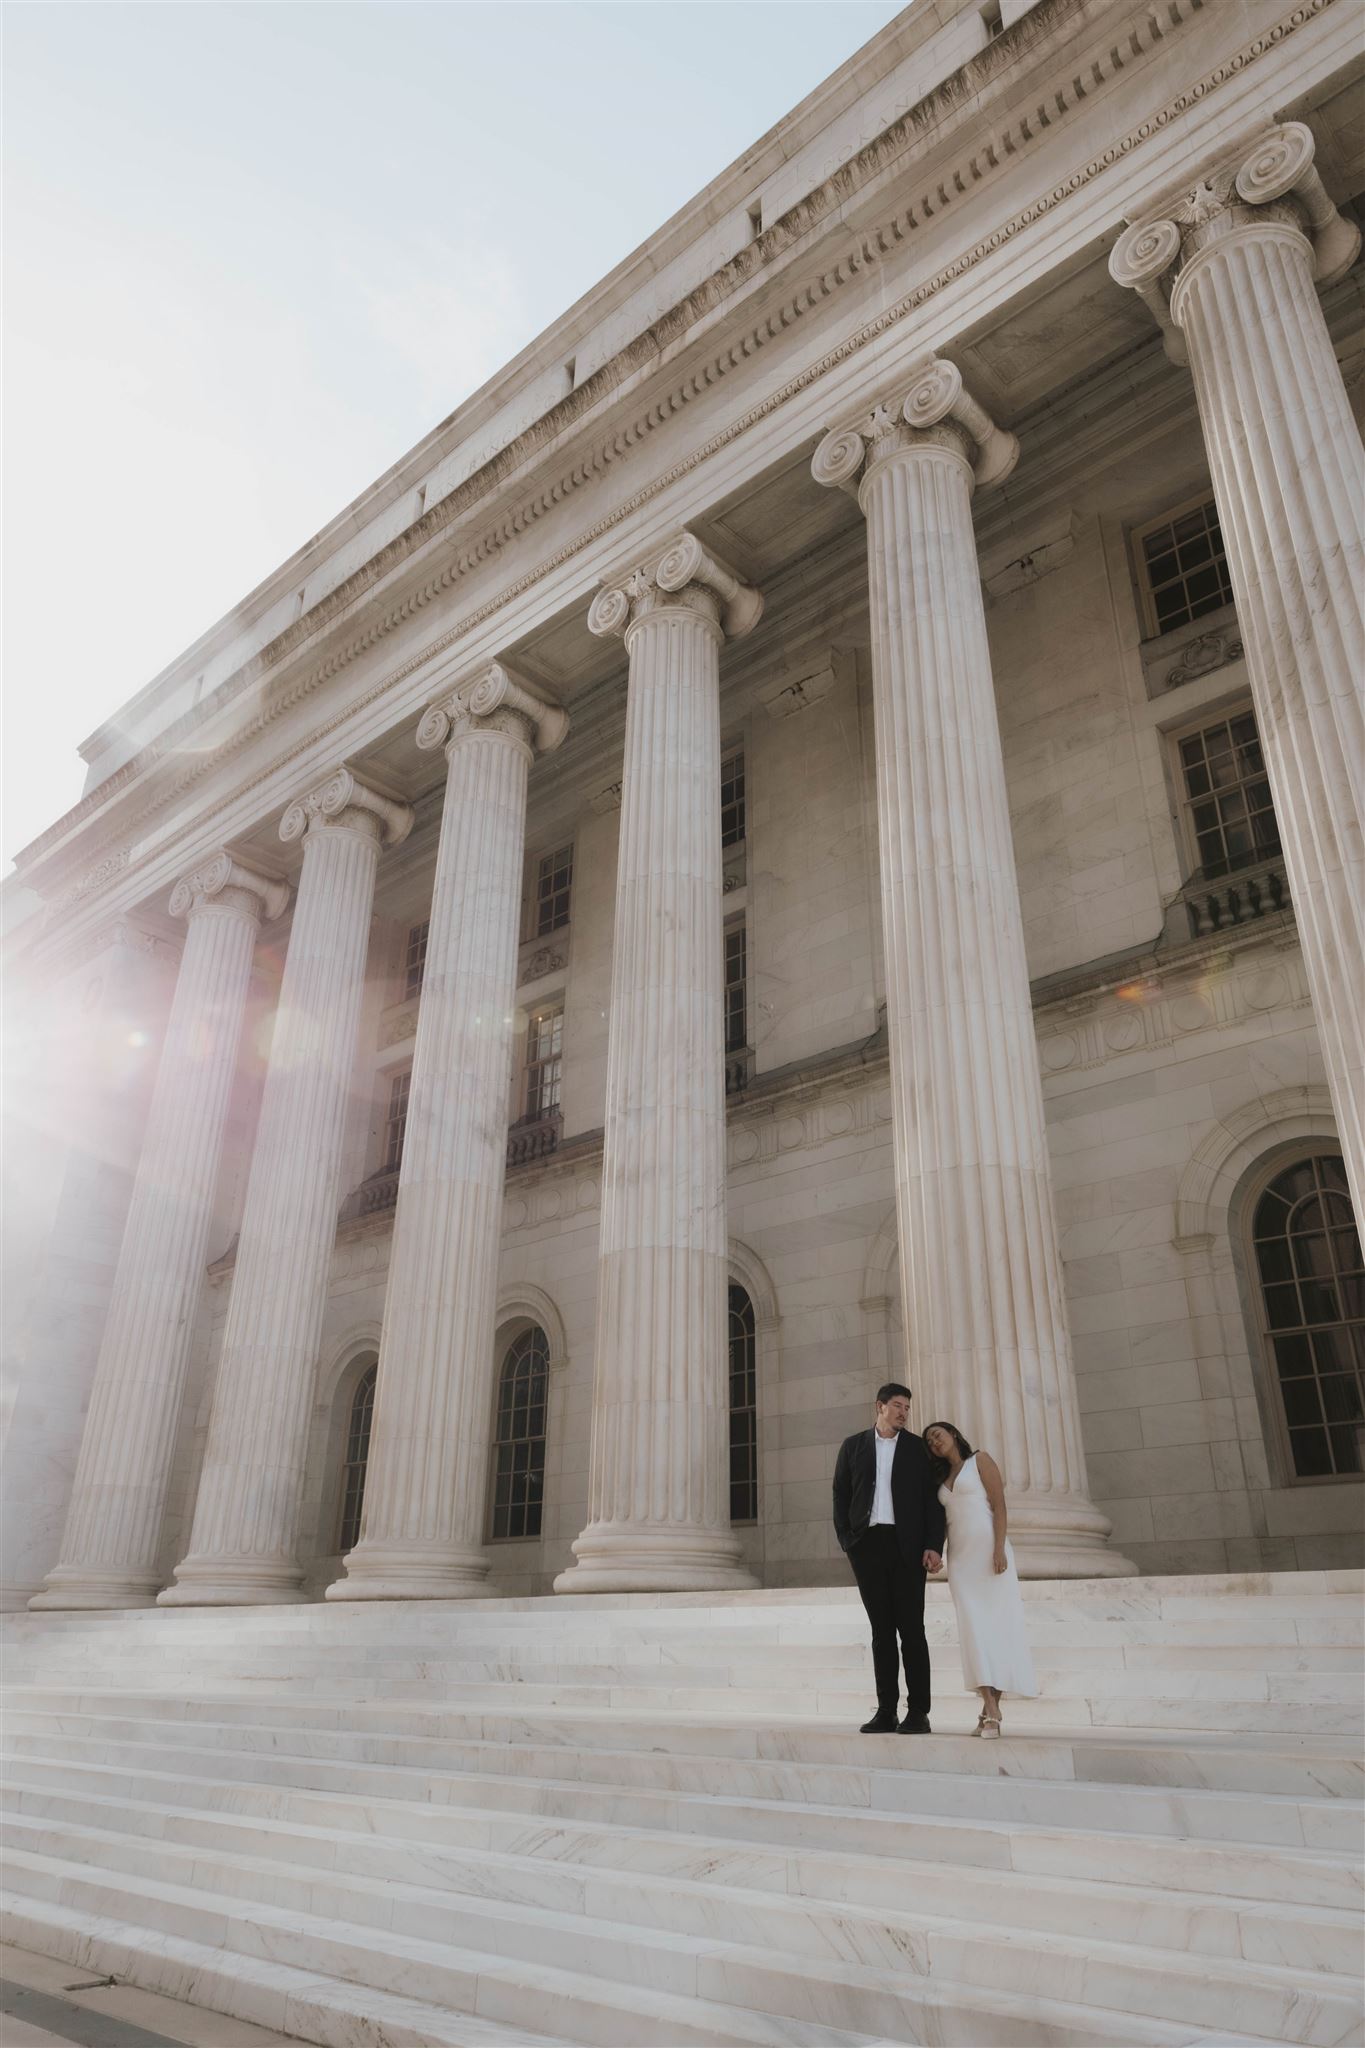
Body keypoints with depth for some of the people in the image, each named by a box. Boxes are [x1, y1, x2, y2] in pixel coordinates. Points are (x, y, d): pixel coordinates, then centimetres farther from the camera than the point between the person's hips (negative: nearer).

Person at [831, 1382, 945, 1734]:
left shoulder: (918, 1448, 7)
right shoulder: (853, 1446, 10)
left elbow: (932, 1501, 4)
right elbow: (840, 1496, 9)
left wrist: (933, 1546, -6)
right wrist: (846, 1542, 0)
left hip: (906, 1546, -1)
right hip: (867, 1545, 1)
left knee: (911, 1628, -2)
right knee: (881, 1629, 5)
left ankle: (918, 1712, 4)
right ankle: (886, 1712, 9)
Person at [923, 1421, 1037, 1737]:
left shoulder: (980, 1459, 3)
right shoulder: (943, 1478, 20)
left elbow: (999, 1504, -7)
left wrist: (999, 1548, -17)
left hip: (987, 1548, -5)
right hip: (959, 1556, 5)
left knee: (996, 1623, -6)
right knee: (974, 1628, -5)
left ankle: (990, 1711, -4)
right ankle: (991, 1712, -9)